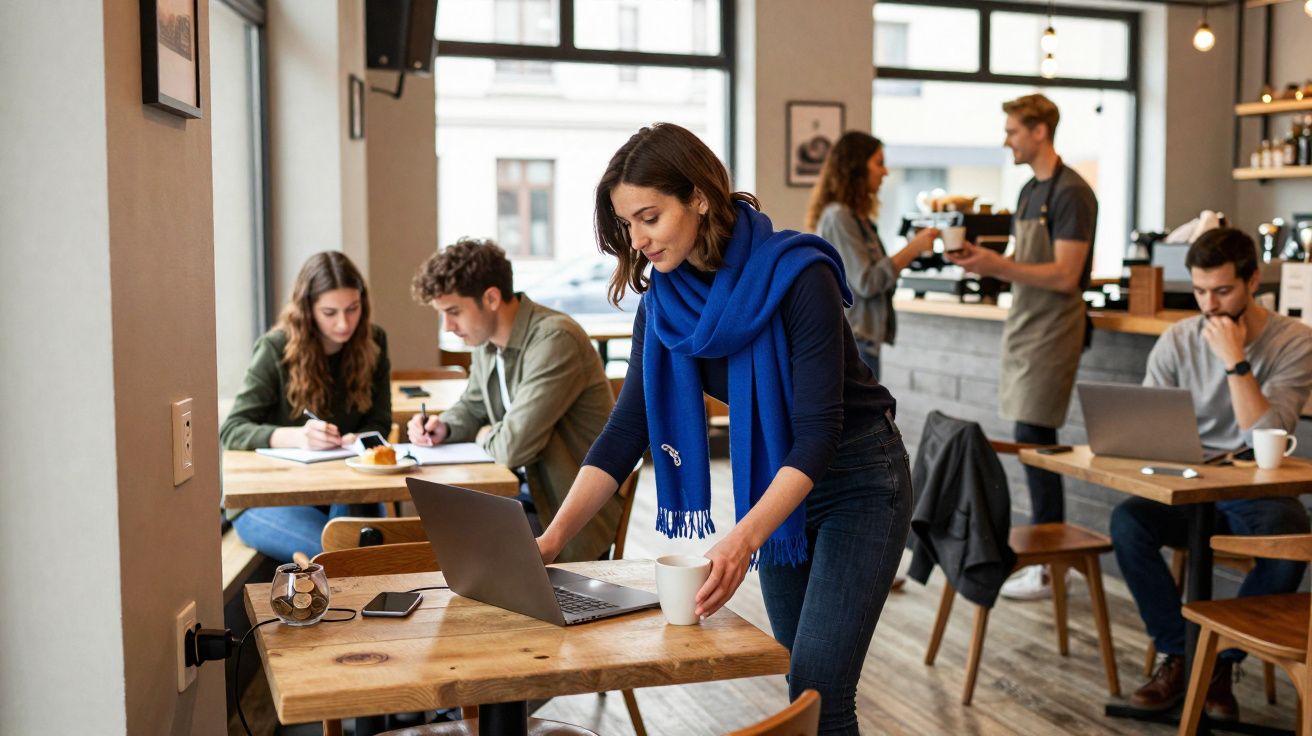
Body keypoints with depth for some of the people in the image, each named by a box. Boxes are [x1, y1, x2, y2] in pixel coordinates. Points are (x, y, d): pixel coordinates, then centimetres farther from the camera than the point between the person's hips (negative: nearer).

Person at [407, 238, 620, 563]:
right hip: (526, 491, 8)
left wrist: (485, 436, -5)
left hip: (571, 514, -8)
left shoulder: (555, 340, -23)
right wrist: (443, 427, 1)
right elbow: (472, 407, 23)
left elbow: (514, 446, -28)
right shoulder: (487, 340, 4)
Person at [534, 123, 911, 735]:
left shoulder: (797, 276, -25)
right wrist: (555, 536, -21)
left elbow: (818, 431, -30)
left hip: (858, 482, -6)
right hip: (777, 487, 6)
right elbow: (629, 428, -10)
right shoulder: (663, 300, -8)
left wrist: (745, 537, -43)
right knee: (801, 686, 13)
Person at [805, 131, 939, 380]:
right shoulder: (838, 217, -14)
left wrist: (914, 249, 9)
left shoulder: (856, 217, 15)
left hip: (861, 339, 10)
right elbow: (866, 282, -18)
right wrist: (913, 248, -14)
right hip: (851, 342, -10)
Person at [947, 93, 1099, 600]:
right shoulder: (1030, 190, 16)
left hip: (1051, 332, -9)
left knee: (1033, 440, -8)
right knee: (1034, 443, 10)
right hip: (1024, 329, 9)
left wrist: (997, 267, -21)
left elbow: (1064, 275, -18)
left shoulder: (1070, 193, -12)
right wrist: (983, 258, 4)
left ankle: (1048, 568, 0)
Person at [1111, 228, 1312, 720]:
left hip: (1259, 494, -2)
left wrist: (1236, 362, -23)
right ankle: (1179, 656, -10)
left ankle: (1220, 661, -10)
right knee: (1127, 521, -27)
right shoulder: (1177, 342, 1)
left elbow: (1266, 438, -18)